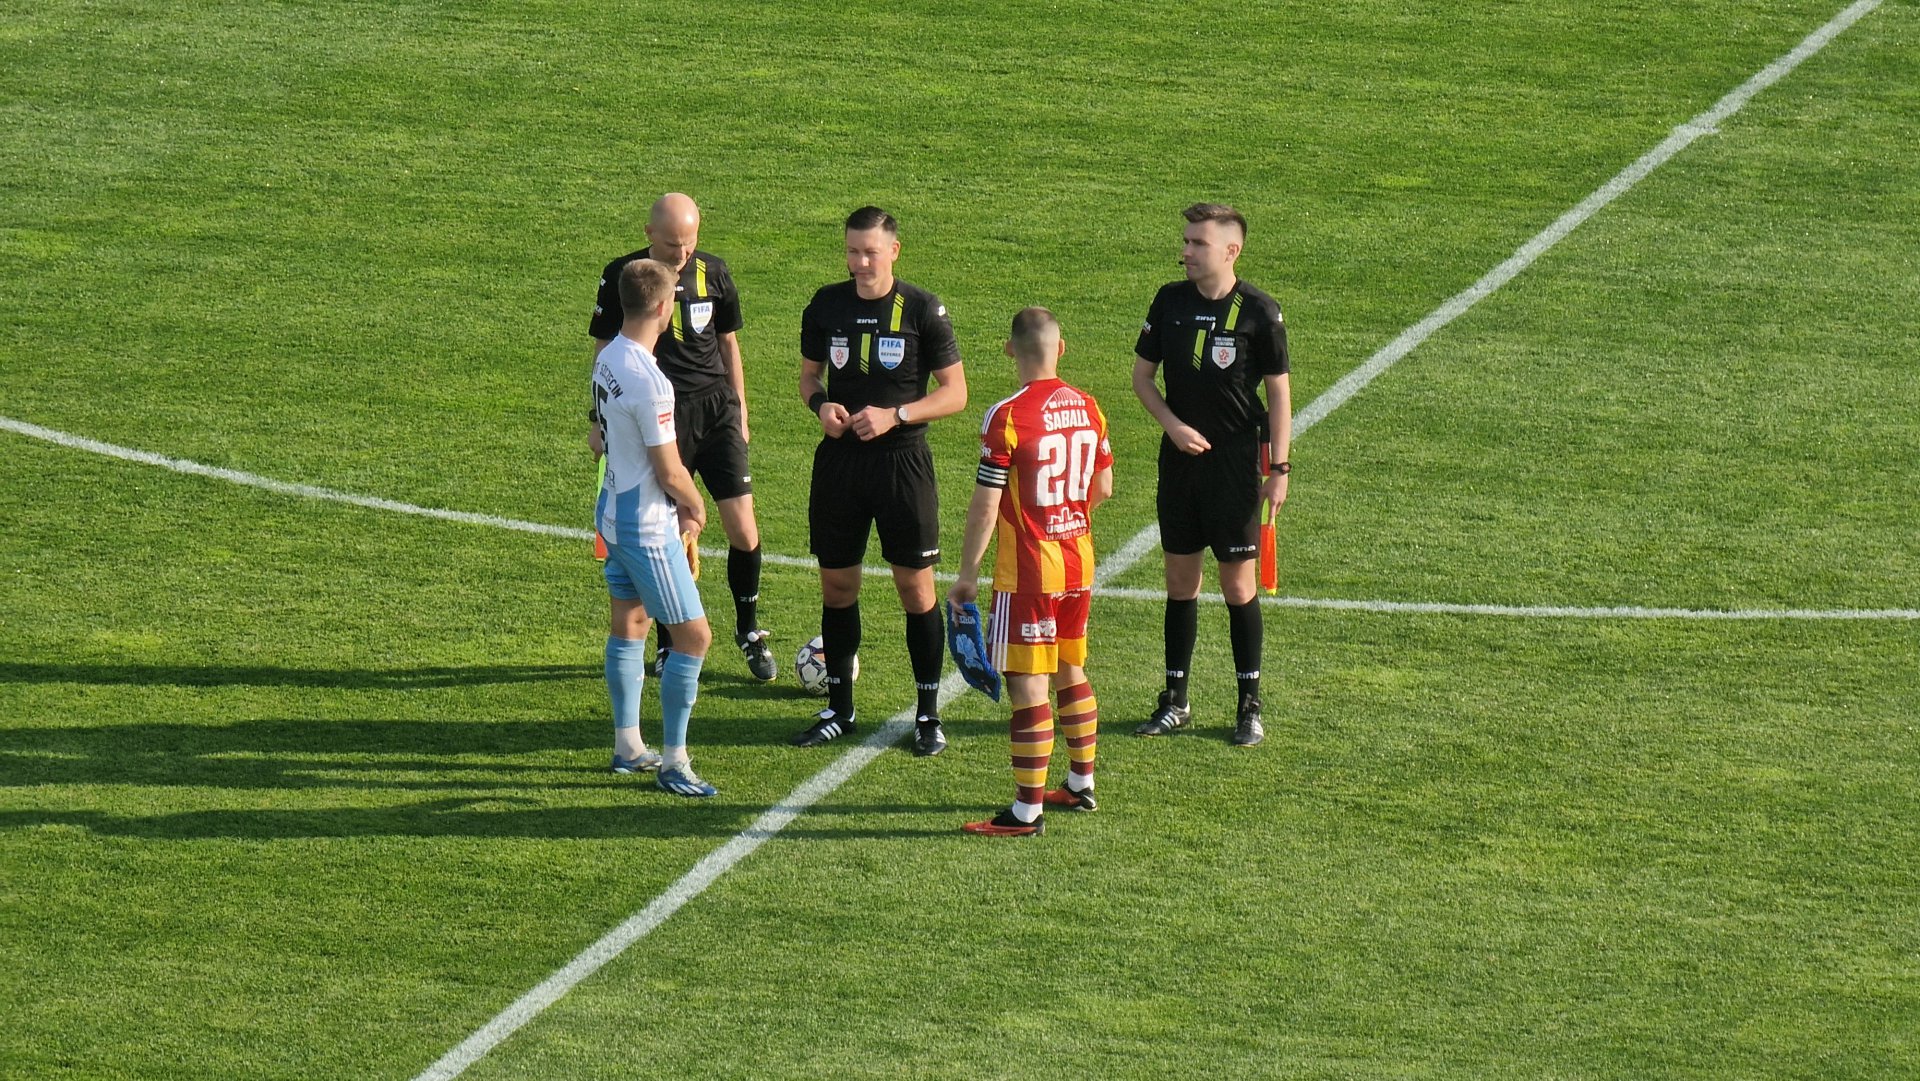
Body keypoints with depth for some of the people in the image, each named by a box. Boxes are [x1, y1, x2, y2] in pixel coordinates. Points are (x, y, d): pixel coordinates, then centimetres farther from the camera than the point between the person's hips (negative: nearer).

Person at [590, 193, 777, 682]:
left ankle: (748, 631, 17)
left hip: (714, 409, 2)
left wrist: (740, 411, 17)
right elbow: (605, 349, 6)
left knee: (743, 530, -4)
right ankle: (669, 646, 17)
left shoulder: (712, 271, 4)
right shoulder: (622, 276, -3)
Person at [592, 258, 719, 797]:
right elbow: (670, 473, -21)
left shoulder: (608, 360, 1)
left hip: (613, 510, 10)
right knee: (694, 636, -2)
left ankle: (628, 747, 31)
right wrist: (697, 508, 0)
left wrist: (679, 506, 8)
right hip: (647, 527, -10)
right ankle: (673, 763, 3)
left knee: (628, 624, 21)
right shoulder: (649, 382, -27)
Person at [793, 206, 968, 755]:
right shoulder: (826, 305, 4)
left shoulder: (923, 310, -6)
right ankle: (839, 708, 21)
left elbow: (955, 392, -3)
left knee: (916, 587, 0)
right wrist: (821, 405, -7)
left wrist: (894, 415, -16)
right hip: (839, 460, 3)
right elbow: (809, 375, 16)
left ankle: (928, 714, 10)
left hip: (902, 460, -3)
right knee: (837, 585, 8)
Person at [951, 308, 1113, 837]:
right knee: (1070, 673, 21)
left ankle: (1028, 809, -2)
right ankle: (1080, 783, 32)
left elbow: (985, 507, -16)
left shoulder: (1009, 417, -17)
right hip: (1079, 563, 7)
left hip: (1028, 570, -7)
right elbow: (1102, 489, 13)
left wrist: (967, 574, -8)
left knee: (1027, 685, -4)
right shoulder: (1088, 407, 3)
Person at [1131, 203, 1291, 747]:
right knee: (1180, 580, 10)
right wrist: (1172, 424, -7)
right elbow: (1142, 374, 9)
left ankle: (1250, 706, 10)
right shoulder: (1170, 301, 1)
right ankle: (1175, 701, 19)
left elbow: (1279, 393, -5)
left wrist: (1279, 468, -8)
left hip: (1235, 462, -4)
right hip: (1179, 456, 4)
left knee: (1238, 585, 0)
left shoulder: (1259, 312, -10)